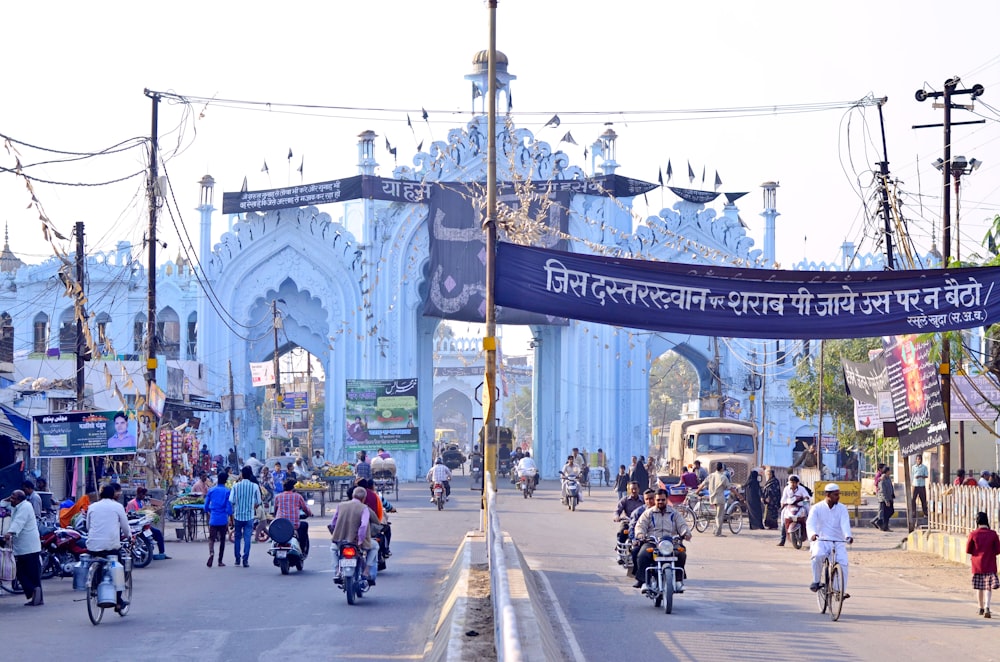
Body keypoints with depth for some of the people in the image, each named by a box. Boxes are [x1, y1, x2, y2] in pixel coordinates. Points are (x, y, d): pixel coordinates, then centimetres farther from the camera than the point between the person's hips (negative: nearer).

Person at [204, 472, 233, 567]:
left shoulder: (211, 490, 4)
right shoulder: (227, 491, -3)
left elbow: (206, 506, 8)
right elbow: (229, 507, -8)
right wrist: (229, 519, 4)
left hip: (213, 519, 1)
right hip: (223, 519, -1)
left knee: (211, 538, 3)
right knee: (222, 540, 12)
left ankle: (211, 553, -28)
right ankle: (220, 561, 15)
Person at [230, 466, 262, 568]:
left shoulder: (236, 486, -4)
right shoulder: (255, 486, -4)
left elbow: (231, 501, -7)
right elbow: (258, 502, 1)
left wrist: (232, 513, 5)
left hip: (238, 515, 1)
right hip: (249, 516, -1)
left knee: (237, 537, 15)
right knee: (247, 538, 0)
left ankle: (237, 559, 21)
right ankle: (245, 560, -6)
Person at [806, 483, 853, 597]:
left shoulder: (842, 508, 5)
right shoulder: (817, 508, 0)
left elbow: (845, 523, -11)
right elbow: (810, 523, -15)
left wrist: (847, 536, -32)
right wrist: (812, 534, -38)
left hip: (838, 542, 2)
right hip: (821, 540, -2)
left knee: (843, 563, -20)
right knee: (818, 555, -32)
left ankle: (842, 591, -13)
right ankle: (816, 581, -11)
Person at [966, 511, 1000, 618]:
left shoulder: (973, 534, -9)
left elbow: (968, 550, -4)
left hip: (977, 564, 1)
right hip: (990, 565, -1)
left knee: (979, 587, 16)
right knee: (988, 587, -2)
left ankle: (981, 608, 27)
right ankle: (987, 608, -21)